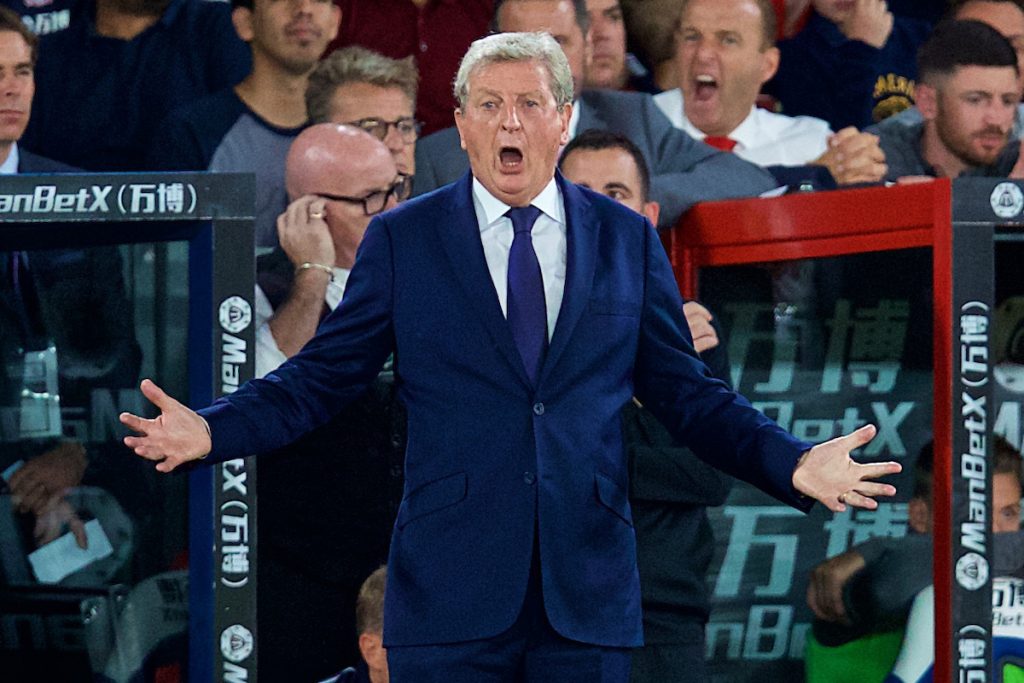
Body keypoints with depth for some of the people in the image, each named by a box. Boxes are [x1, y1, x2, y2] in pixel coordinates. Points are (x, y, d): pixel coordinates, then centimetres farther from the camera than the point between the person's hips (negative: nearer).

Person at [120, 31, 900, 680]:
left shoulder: (628, 240, 9)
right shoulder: (402, 240, 5)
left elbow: (686, 393, 10)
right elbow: (322, 377, 5)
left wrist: (794, 464, -4)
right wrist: (211, 431, -11)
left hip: (588, 592, 1)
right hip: (450, 591, -1)